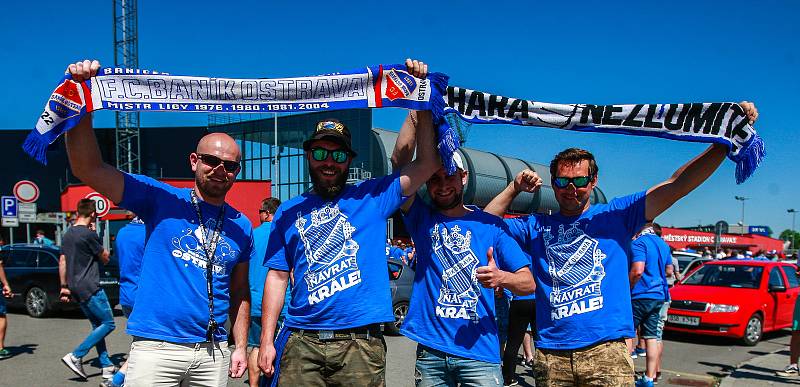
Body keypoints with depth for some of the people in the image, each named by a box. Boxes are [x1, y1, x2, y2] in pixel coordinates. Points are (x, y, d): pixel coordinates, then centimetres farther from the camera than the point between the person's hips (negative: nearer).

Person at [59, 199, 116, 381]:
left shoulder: (67, 235, 11)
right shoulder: (89, 234, -15)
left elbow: (62, 262, 14)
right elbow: (105, 258, -3)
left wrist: (64, 286, 18)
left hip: (77, 289, 9)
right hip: (90, 288, -9)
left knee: (97, 325, 12)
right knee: (108, 324, -3)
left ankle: (107, 366, 12)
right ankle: (75, 356, -7)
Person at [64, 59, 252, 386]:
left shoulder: (241, 227, 10)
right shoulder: (161, 199, -1)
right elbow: (88, 169, -11)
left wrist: (241, 347, 8)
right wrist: (82, 104, -21)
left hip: (213, 353, 4)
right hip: (156, 347, -3)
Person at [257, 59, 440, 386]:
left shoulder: (371, 197, 8)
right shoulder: (289, 211, 13)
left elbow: (428, 163, 0)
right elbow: (277, 276, 10)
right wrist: (266, 341, 3)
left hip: (361, 343, -1)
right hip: (301, 342, 1)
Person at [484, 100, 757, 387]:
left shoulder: (616, 215, 8)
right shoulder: (536, 226, 14)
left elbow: (676, 185, 0)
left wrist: (727, 140, -7)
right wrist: (514, 188, 4)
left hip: (607, 349, -1)